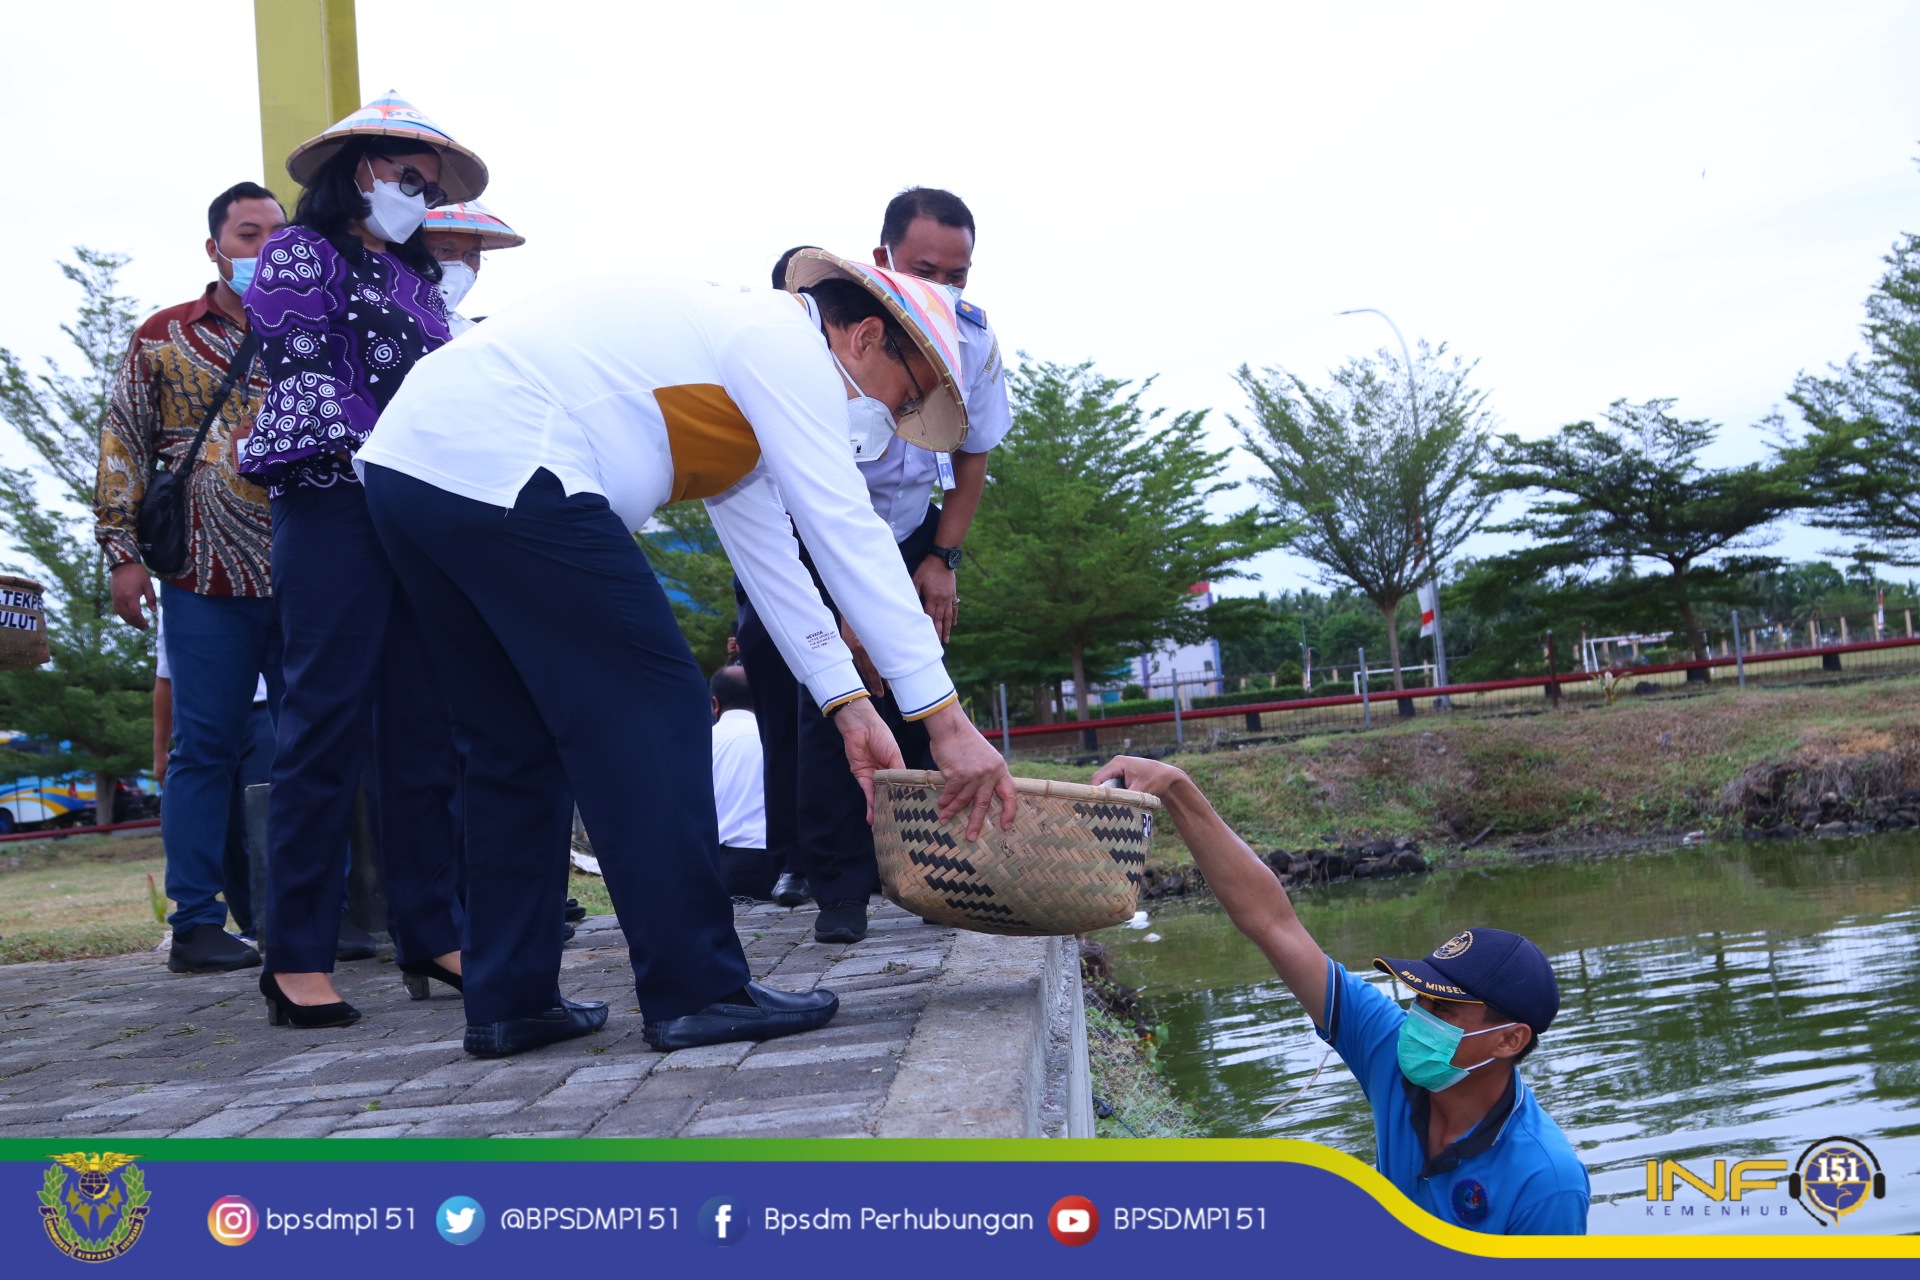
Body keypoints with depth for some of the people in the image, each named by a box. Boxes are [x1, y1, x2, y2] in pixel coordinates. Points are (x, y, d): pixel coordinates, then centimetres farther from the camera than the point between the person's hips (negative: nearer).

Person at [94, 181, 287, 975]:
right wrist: (123, 551, -3)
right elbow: (124, 446, 6)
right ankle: (196, 923, 6)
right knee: (206, 748, 1)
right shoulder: (164, 338, 8)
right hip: (208, 582, -2)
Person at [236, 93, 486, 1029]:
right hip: (337, 504, -7)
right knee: (328, 719, -9)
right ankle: (296, 959, -5)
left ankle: (429, 936, 9)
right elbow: (310, 378, -6)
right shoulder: (302, 254, 5)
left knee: (425, 729, 5)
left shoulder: (416, 276, 25)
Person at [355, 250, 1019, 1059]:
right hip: (497, 470, -11)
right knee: (649, 713, -5)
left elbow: (771, 557, 27)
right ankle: (695, 992, -1)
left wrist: (849, 705, 24)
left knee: (518, 743, 15)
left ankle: (509, 1002, 19)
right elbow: (848, 535, -10)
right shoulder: (785, 344, -3)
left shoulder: (738, 344, 26)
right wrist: (946, 720, -10)